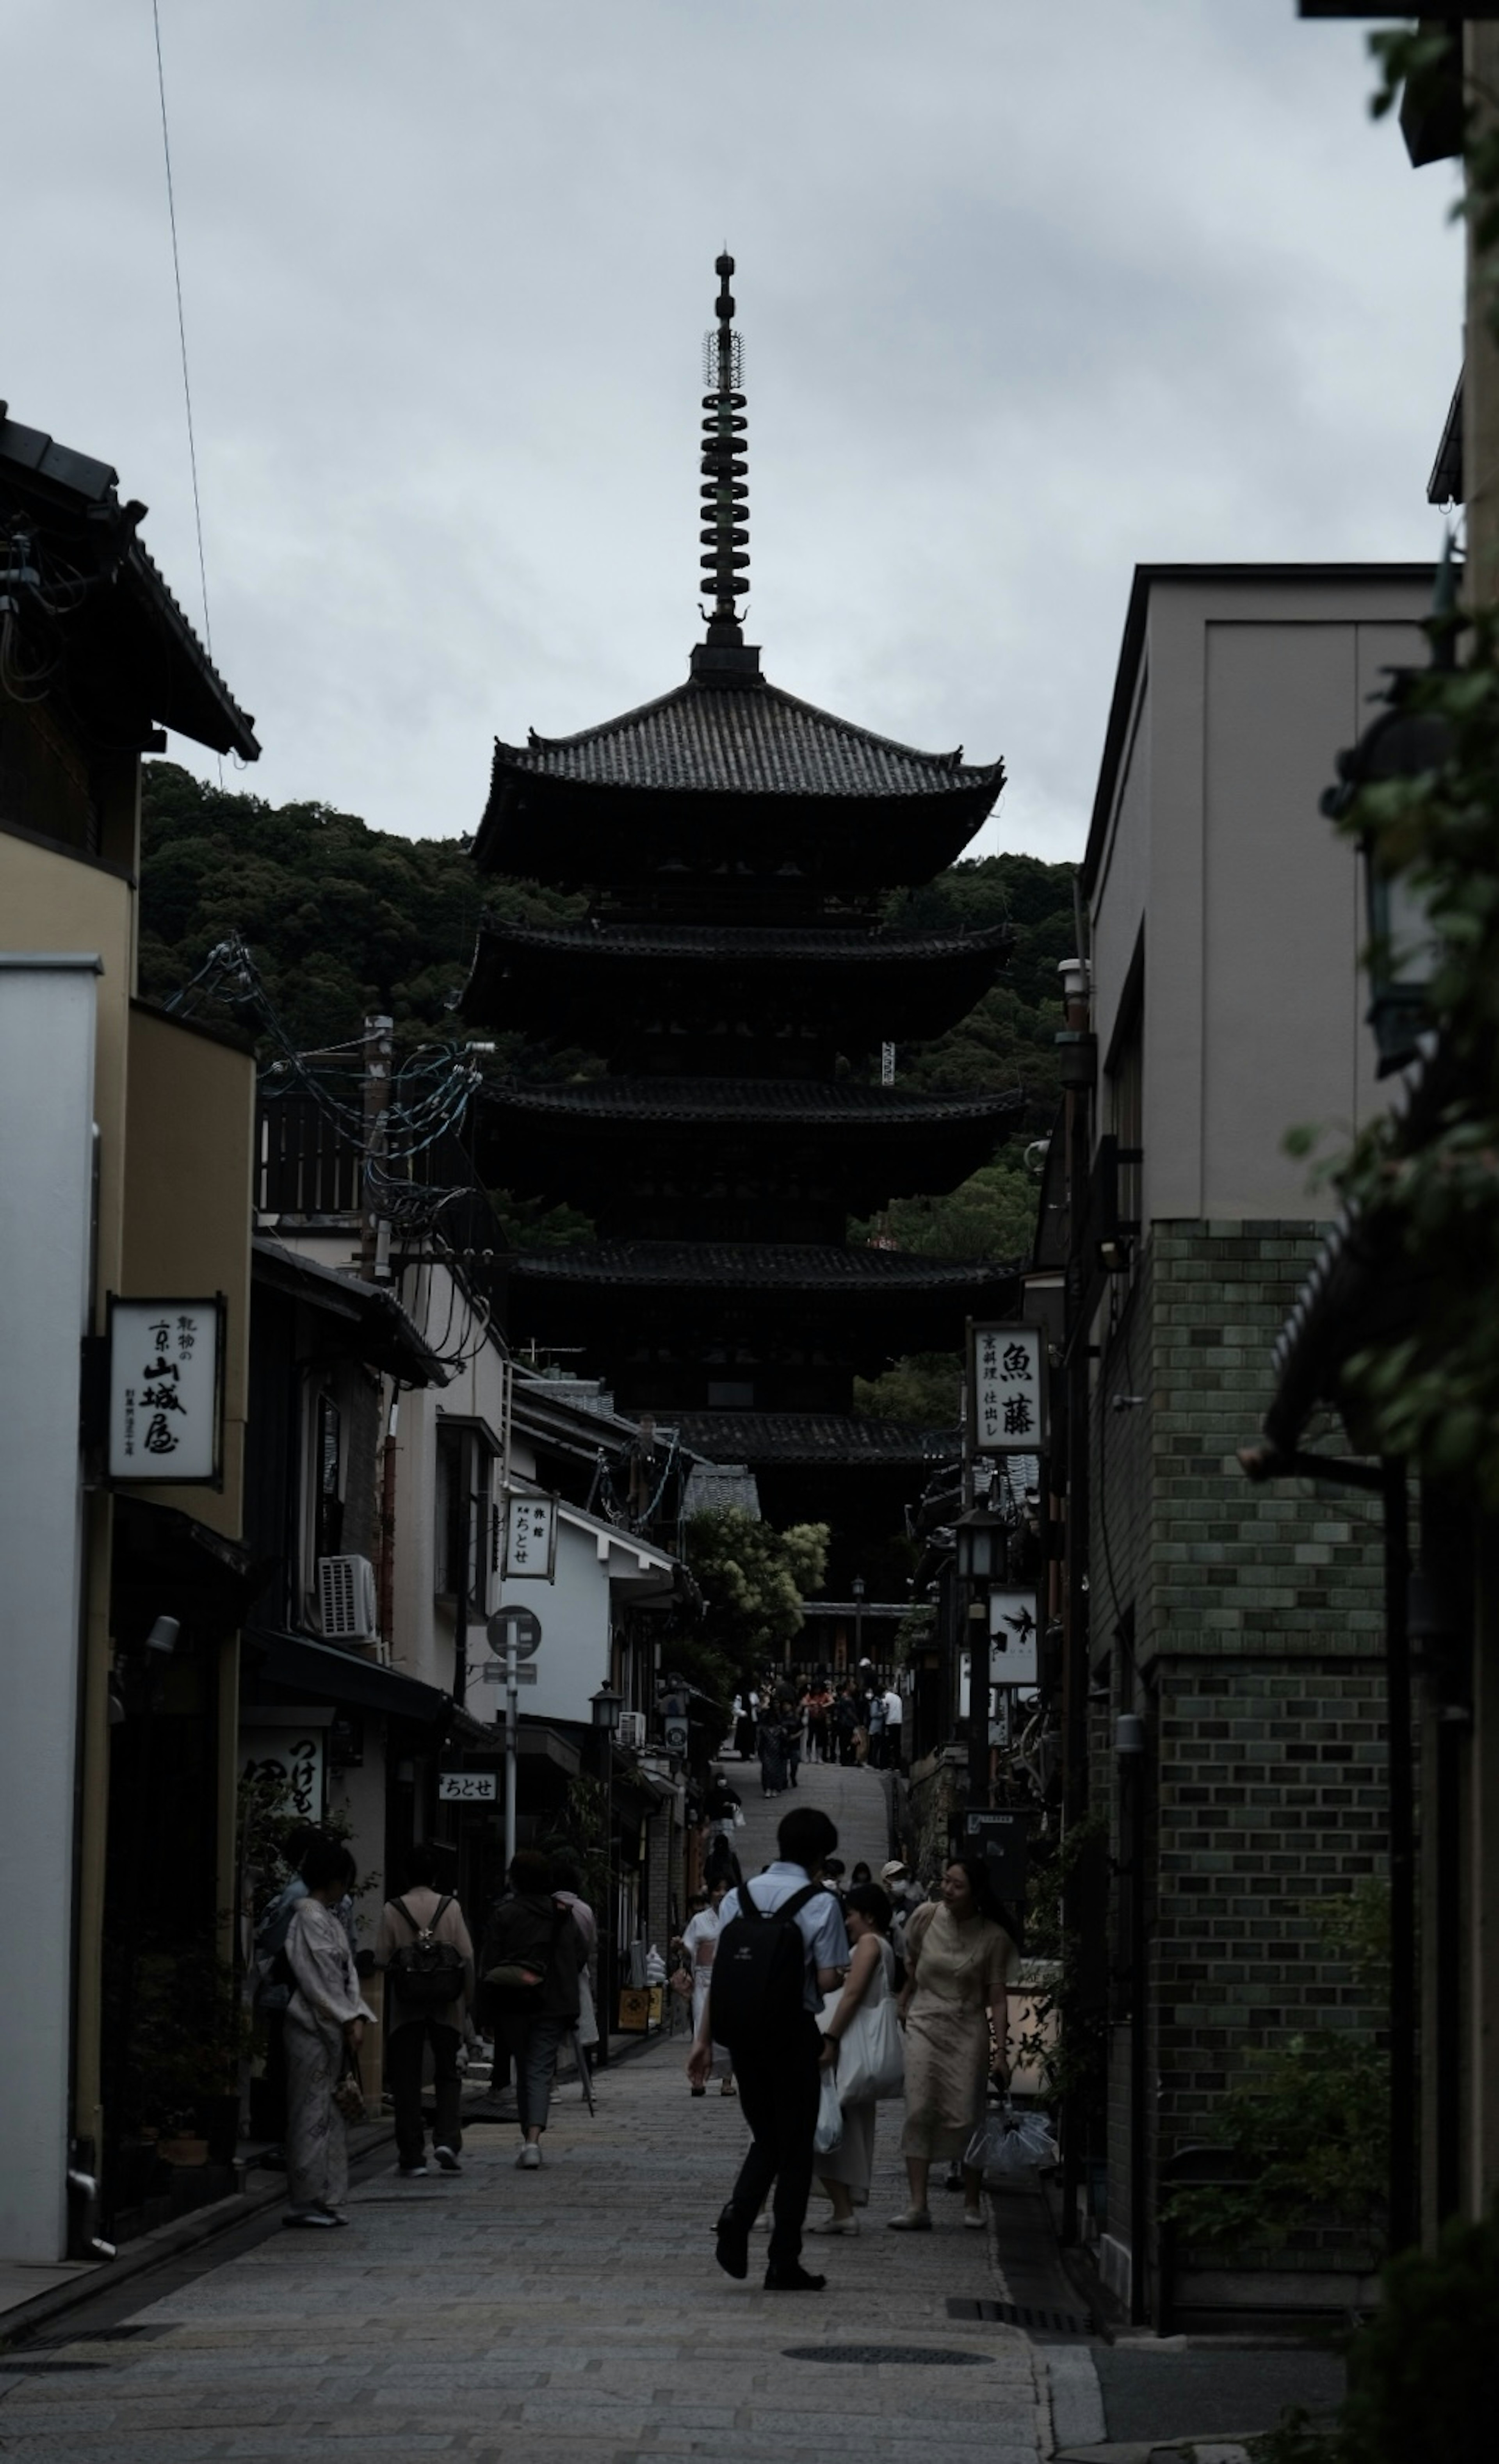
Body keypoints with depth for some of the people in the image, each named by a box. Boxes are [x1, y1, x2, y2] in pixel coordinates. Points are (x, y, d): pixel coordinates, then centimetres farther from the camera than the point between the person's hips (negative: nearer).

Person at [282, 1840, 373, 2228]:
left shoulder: (329, 1918, 18)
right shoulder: (309, 1918, -12)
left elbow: (346, 1973, 16)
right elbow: (319, 1978, -16)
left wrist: (357, 2017, 7)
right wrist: (348, 2021, -14)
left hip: (332, 2029, 10)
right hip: (312, 2027, -10)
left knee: (328, 2115, 10)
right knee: (311, 2113, -6)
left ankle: (325, 2199, 13)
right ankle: (304, 2200, -3)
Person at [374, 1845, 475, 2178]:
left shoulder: (392, 1910, -4)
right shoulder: (450, 1907, -2)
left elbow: (381, 1959, -4)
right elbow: (467, 1956, -2)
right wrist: (469, 1997, 8)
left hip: (405, 2005, -1)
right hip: (445, 2004, 1)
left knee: (406, 2080, 5)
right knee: (447, 2075, 13)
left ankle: (412, 2156, 3)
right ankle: (446, 2138, -7)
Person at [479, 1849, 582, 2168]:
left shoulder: (504, 1914, -6)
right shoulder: (564, 1914, 4)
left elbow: (490, 1964, -7)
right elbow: (579, 1958, 9)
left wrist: (489, 2009, 0)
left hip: (514, 2006, -1)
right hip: (554, 2004, 1)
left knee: (524, 2071, 16)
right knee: (541, 2072, -3)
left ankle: (528, 2138, 21)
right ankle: (533, 2140, -20)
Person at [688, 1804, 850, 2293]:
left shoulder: (739, 1897, 5)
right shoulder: (820, 1904, -8)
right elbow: (828, 1979, -13)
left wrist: (703, 2038, 8)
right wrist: (842, 1975, 11)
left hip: (744, 2030, 4)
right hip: (794, 2031, -4)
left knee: (766, 2139, 18)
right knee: (795, 2147, 6)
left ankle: (736, 2217, -8)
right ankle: (784, 2264, 7)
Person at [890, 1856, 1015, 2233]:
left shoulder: (992, 1938, -5)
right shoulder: (925, 1919, -2)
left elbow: (997, 1998, -4)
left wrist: (1001, 2051, -11)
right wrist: (902, 2005, 26)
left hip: (968, 2030, -1)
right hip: (924, 2025, 1)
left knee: (967, 2117, -2)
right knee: (919, 2113, -9)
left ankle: (972, 2204, 12)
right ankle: (918, 2206, -12)